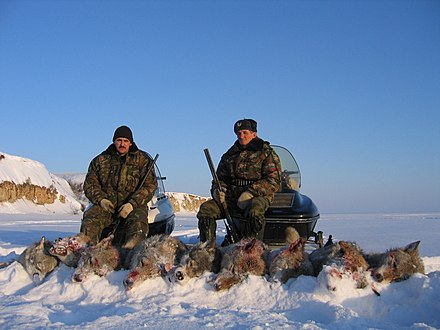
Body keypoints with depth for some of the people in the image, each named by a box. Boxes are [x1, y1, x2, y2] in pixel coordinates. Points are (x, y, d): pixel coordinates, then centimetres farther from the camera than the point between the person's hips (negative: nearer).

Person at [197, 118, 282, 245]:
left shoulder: (267, 154, 4)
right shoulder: (229, 155, 20)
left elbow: (274, 181, -7)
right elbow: (221, 177, 25)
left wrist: (251, 192, -20)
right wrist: (218, 189, 0)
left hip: (258, 197, -5)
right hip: (231, 197, 5)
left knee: (254, 211, -40)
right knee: (206, 209, -17)